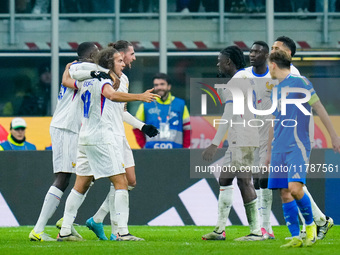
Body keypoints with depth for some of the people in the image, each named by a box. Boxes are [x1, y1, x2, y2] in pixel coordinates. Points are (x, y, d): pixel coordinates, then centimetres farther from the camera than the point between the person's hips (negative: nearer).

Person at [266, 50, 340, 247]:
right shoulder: (276, 90, 19)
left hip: (297, 147, -7)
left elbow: (319, 108, -5)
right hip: (279, 148, 7)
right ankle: (296, 237, 2)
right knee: (285, 193, 0)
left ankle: (310, 224, 0)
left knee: (295, 188, -21)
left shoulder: (300, 83, -3)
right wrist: (269, 151, 28)